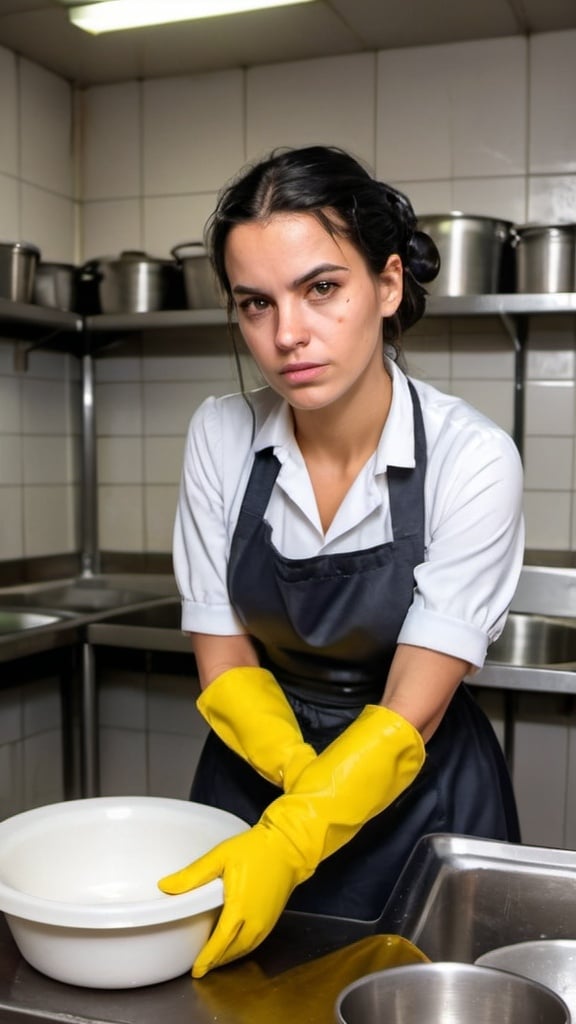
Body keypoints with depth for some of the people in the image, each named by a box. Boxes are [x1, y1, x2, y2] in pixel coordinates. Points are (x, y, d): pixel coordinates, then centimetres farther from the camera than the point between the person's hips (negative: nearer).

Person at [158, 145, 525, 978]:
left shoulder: (471, 458, -22)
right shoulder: (221, 435, -12)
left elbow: (410, 711, -22)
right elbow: (221, 654, -8)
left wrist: (290, 843, -34)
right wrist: (303, 774, -24)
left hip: (415, 791, -2)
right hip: (257, 767, 3)